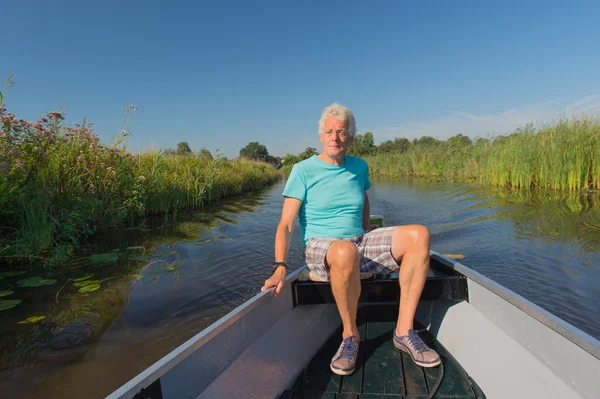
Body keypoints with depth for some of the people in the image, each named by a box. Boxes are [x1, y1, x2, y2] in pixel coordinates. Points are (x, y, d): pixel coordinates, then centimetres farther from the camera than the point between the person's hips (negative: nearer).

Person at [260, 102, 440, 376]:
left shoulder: (359, 167, 10)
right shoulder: (303, 171, -4)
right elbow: (286, 224, -10)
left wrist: (373, 246, 21)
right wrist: (280, 267, -23)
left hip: (360, 242, 5)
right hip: (319, 248, -4)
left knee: (418, 234, -18)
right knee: (345, 251, -41)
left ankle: (404, 331, -15)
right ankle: (350, 335, -14)